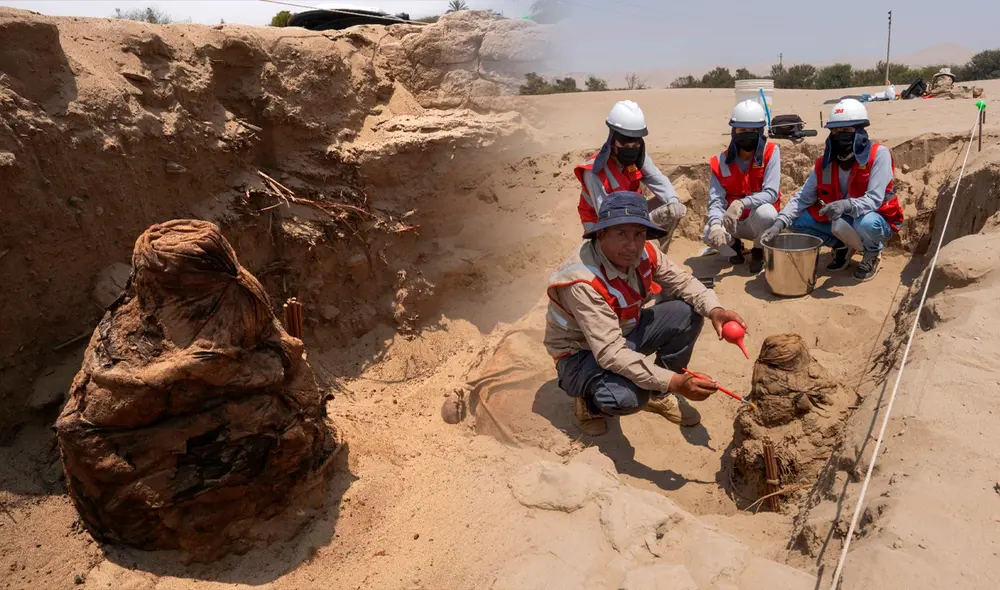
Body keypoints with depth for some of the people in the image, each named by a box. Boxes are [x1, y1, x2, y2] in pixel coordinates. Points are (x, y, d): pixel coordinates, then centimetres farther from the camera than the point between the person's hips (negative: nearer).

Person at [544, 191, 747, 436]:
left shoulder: (644, 253, -14)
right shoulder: (583, 282, -35)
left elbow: (682, 281, -1)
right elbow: (610, 352, -37)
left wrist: (714, 309, -23)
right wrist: (674, 382, -42)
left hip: (624, 333, 7)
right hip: (582, 353, -7)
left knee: (688, 312, -8)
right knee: (628, 396, -36)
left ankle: (659, 395, 9)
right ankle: (590, 401, 2)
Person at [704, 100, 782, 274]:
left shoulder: (771, 152, -13)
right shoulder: (721, 161, -8)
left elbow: (771, 193, -23)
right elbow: (716, 199, -17)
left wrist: (741, 204, -41)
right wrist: (716, 224, -39)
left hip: (761, 220, -1)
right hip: (733, 222, 2)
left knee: (764, 212, -36)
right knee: (710, 234, -28)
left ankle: (758, 251, -1)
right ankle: (734, 244, 12)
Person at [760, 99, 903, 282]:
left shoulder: (878, 154, -20)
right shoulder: (824, 163, -6)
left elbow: (874, 200, -29)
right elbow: (802, 198, -11)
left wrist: (846, 205, -50)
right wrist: (779, 222, -28)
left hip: (878, 222, -4)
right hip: (842, 222, 5)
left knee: (867, 222, -40)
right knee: (798, 220, -12)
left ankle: (873, 254, -2)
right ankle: (842, 246, 11)